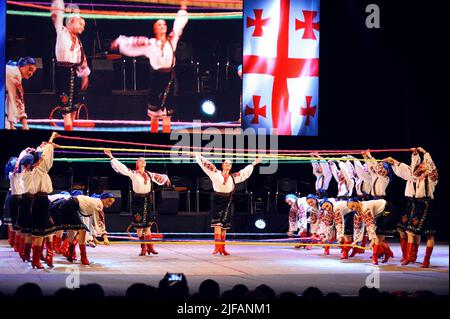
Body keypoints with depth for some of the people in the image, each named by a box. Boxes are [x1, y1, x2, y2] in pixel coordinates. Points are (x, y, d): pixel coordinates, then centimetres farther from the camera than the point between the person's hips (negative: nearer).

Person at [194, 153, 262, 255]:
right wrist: (197, 155, 7)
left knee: (224, 225, 6)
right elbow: (205, 164, 6)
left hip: (227, 201, 4)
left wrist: (253, 164, 33)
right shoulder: (216, 173, 4)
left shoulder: (233, 177, 14)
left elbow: (245, 172, 26)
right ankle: (217, 247, -17)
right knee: (217, 224, -13)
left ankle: (222, 248, 9)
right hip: (217, 199, -4)